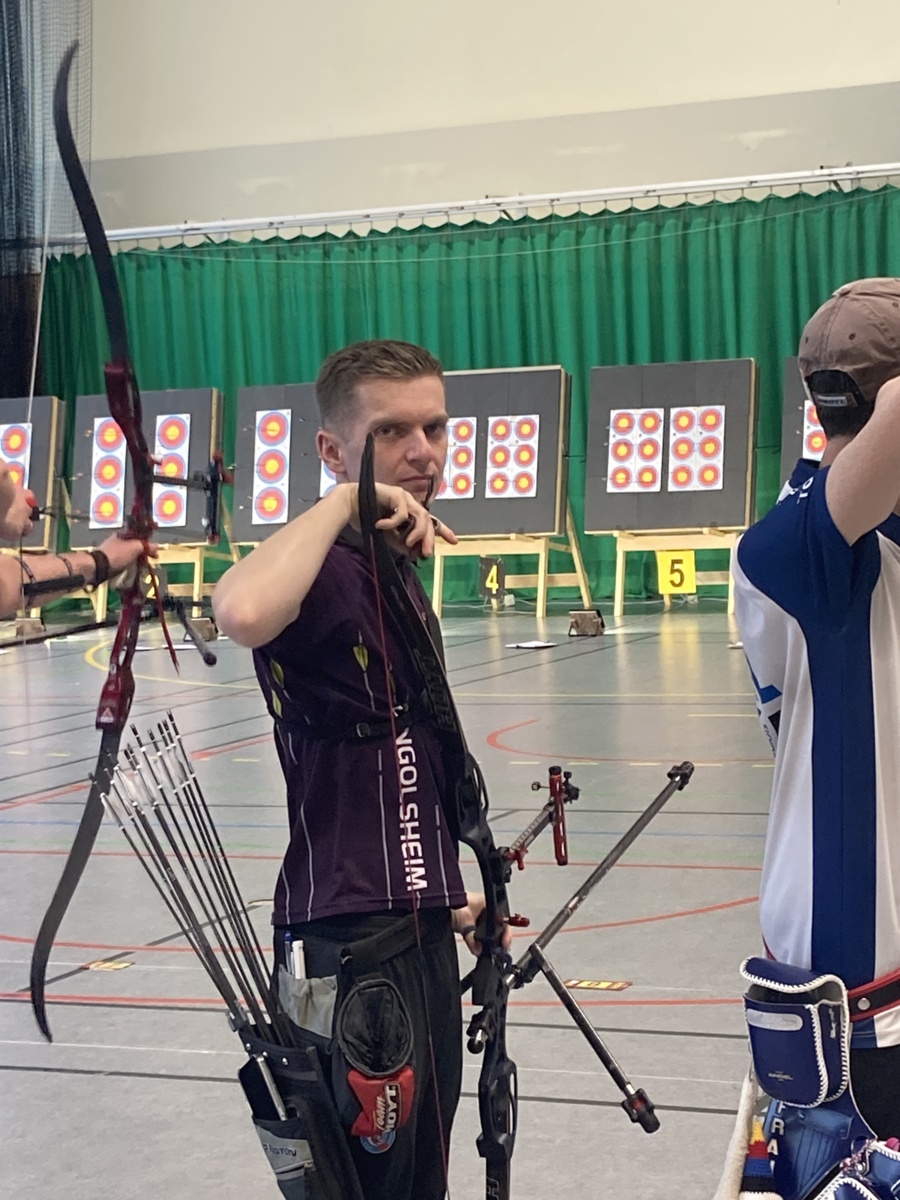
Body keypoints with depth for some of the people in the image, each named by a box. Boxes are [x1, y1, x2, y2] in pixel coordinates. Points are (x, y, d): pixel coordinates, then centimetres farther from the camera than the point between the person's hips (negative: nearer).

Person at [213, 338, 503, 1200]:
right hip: (348, 942, -9)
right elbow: (243, 612, -41)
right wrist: (343, 501, -29)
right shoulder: (324, 575, -15)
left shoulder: (400, 576, 13)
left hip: (419, 935, 9)